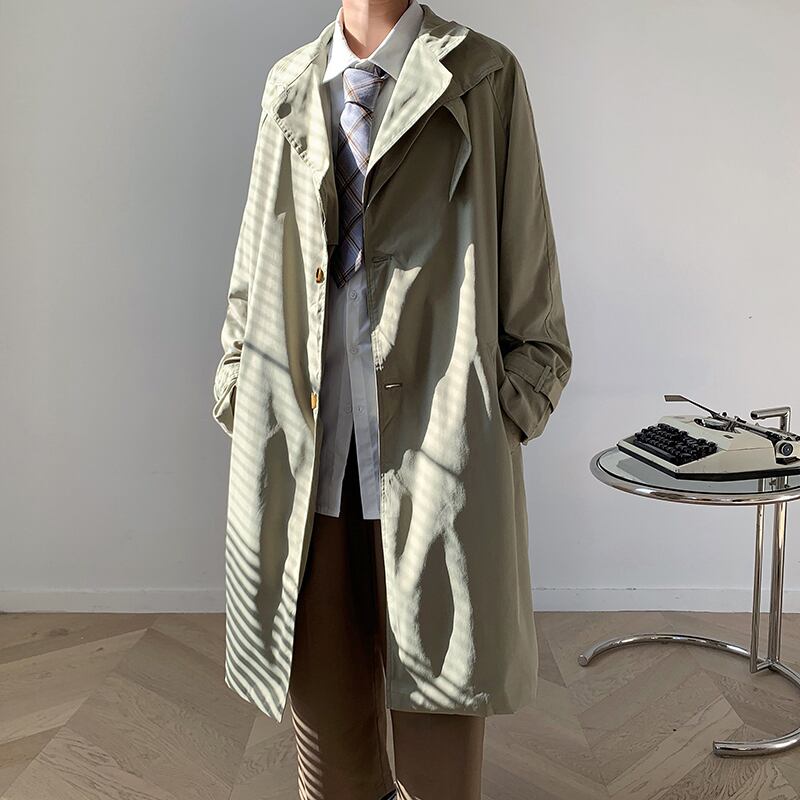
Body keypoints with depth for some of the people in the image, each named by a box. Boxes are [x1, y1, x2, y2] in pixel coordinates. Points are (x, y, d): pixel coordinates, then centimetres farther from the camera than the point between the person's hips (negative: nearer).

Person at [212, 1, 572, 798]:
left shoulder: (483, 78, 4)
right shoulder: (288, 84, 14)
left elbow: (531, 286, 2)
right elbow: (252, 274, 16)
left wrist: (501, 416, -4)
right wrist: (239, 398, 9)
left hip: (431, 450, -3)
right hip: (300, 447, 3)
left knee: (434, 681, 6)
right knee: (321, 682, 14)